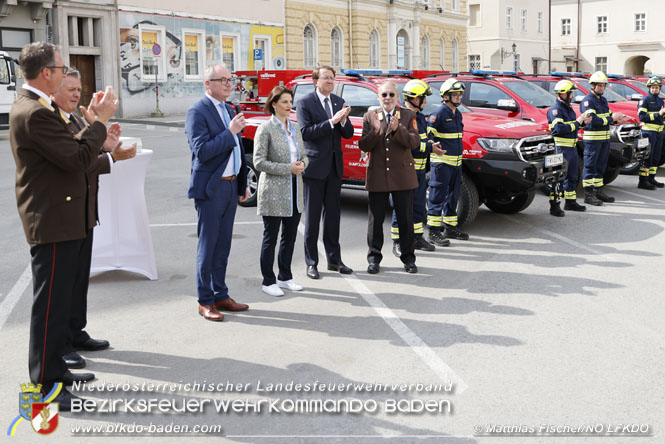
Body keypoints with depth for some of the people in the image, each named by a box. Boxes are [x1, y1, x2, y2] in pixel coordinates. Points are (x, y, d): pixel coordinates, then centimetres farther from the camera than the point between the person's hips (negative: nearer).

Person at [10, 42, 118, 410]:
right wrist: (100, 122, -12)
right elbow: (77, 158, -22)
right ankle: (43, 387, 7)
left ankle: (54, 370, 32)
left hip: (58, 221, 11)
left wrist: (92, 122, 4)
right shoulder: (34, 113, -20)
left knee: (58, 301, 19)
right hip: (52, 224, -11)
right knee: (50, 304, -3)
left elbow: (66, 151, 13)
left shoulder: (32, 107, 14)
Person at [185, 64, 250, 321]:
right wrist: (230, 132, -21)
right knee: (207, 247, 1)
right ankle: (205, 302, 10)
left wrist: (243, 184, 18)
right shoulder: (197, 112, -11)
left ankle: (220, 296, 23)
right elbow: (201, 150, -22)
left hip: (231, 186, 8)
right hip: (211, 189, -8)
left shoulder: (228, 110, 15)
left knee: (222, 246, 14)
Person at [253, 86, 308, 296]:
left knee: (290, 236, 13)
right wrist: (288, 169, -18)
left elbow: (304, 155, 18)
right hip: (273, 192, -6)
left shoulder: (295, 128, 11)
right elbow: (259, 162, -14)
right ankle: (268, 281, 12)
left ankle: (285, 277, 26)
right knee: (270, 238, 2)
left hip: (294, 192, 6)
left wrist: (302, 164, -6)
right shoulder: (266, 129, -9)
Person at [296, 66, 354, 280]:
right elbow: (305, 132, -17)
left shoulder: (339, 102, 10)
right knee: (312, 216, 2)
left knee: (333, 214, 12)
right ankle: (311, 262, 10)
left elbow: (348, 134, 9)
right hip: (315, 166, -5)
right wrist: (332, 121, -22)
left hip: (334, 166, 5)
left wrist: (344, 120, -12)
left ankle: (334, 259, 20)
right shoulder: (305, 103, -6)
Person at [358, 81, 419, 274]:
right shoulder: (370, 116, 5)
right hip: (377, 176, 0)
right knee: (375, 219, 5)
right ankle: (374, 258, 17)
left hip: (403, 176, 0)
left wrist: (397, 129, -23)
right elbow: (363, 146, -2)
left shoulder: (408, 115, 4)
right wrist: (375, 131, -19)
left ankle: (408, 258, 18)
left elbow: (414, 142, -8)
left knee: (406, 219, 6)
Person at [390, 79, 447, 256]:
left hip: (420, 170, 9)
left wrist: (431, 143, 2)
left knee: (419, 205, 16)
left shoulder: (420, 117, 16)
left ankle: (418, 238, 27)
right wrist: (430, 148, -17)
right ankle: (397, 243, 3)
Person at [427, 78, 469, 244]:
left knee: (453, 196, 15)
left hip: (456, 162, 9)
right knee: (438, 197, -5)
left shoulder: (457, 114, 15)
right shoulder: (438, 114, -12)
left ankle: (450, 228, 25)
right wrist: (434, 149, -16)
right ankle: (434, 232, -2)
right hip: (442, 162, -9)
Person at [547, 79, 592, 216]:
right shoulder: (555, 109, -15)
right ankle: (554, 206, -3)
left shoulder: (568, 107, 16)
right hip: (561, 148, -10)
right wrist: (577, 122, -19)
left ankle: (570, 202, 29)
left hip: (572, 147, 10)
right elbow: (559, 129, -26)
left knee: (573, 176, 17)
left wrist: (583, 122, 6)